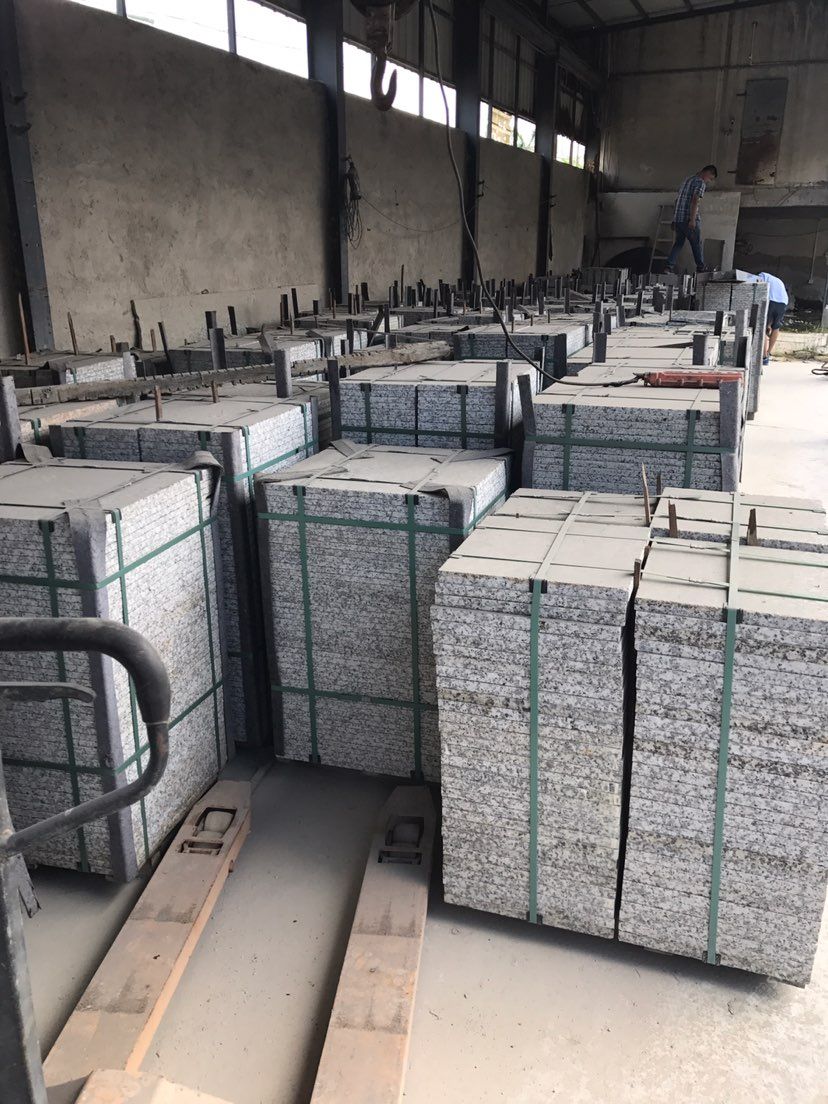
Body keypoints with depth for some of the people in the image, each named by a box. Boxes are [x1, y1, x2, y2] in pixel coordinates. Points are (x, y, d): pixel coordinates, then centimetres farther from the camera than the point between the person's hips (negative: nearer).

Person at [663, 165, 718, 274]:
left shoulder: (687, 180, 21)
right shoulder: (700, 182, -6)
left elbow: (677, 200, 22)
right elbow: (695, 201, -19)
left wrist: (675, 220, 24)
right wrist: (692, 220, -24)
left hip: (677, 218, 7)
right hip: (689, 219, -7)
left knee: (678, 243, 12)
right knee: (697, 244, 6)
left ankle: (669, 266, -1)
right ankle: (701, 268, 15)